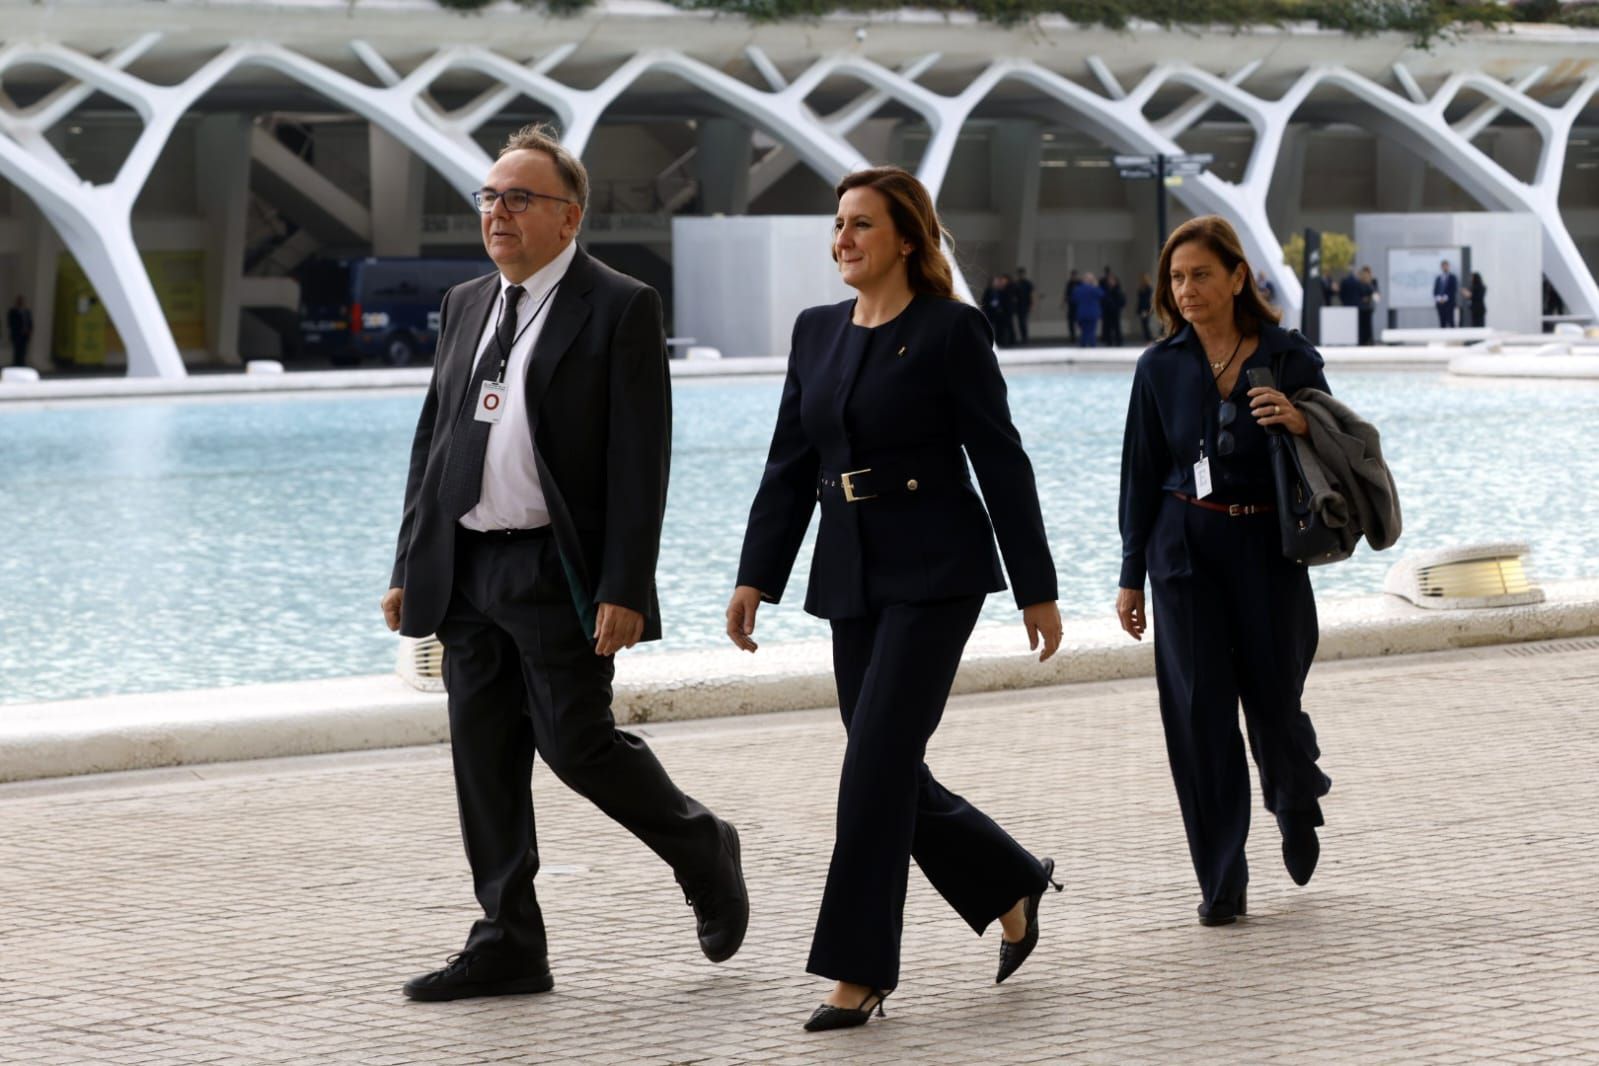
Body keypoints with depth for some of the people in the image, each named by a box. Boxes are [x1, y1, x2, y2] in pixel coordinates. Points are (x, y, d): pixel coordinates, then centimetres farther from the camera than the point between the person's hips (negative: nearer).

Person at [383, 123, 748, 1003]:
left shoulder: (619, 308, -7)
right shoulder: (464, 306, 13)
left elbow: (640, 459, -12)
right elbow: (432, 444, 17)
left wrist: (624, 589, -18)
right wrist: (409, 568, 12)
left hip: (560, 573, -6)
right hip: (466, 572, 6)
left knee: (577, 745, -5)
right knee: (484, 760, 6)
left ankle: (702, 850, 21)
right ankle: (508, 945, 12)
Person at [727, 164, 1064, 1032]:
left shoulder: (950, 331, -7)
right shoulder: (817, 332, 11)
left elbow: (1000, 462, -7)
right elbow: (789, 464, 12)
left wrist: (1036, 588, -7)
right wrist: (755, 577, 5)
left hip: (935, 569, -7)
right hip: (850, 572, 7)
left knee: (877, 762, -12)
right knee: (889, 771, 9)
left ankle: (860, 968, -7)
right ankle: (1012, 883, 31)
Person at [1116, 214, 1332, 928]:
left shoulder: (1290, 359, -1)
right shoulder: (1161, 369, 3)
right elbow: (1141, 474, 7)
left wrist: (1299, 423, -19)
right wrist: (1131, 576, 6)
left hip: (1268, 548, -1)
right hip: (1186, 548, 1)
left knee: (1273, 698, 2)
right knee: (1200, 708, -4)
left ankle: (1297, 803, 38)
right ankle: (1221, 883, 2)